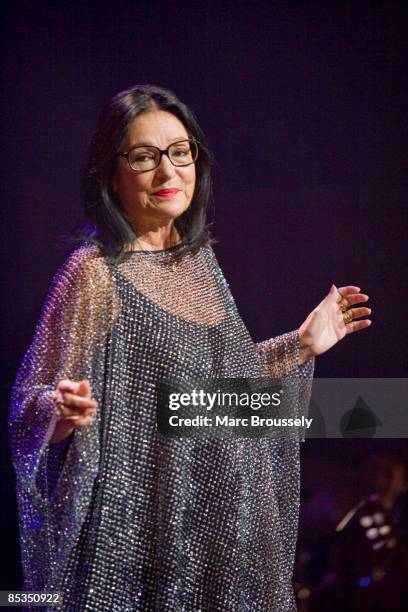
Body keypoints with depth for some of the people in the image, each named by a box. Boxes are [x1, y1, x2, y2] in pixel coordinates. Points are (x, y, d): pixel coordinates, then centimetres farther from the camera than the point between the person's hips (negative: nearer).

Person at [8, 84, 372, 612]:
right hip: (137, 533, -7)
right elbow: (34, 411, -14)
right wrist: (67, 410, -35)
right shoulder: (94, 274, -14)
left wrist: (302, 346, 16)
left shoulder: (198, 256, 7)